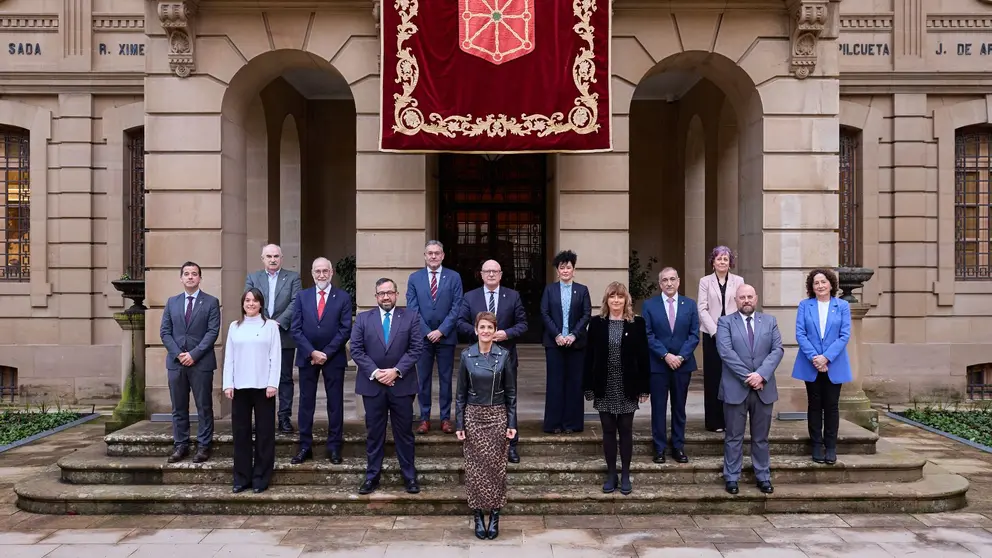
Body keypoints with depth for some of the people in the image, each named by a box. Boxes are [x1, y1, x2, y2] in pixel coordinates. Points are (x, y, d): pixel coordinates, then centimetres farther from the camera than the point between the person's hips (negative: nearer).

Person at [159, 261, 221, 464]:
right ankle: (180, 445, 16)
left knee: (204, 407, 2)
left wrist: (194, 354, -14)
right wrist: (178, 354, -7)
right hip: (176, 362, 3)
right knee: (179, 408, 8)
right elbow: (164, 332, 7)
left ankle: (203, 446, 9)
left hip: (201, 362, -3)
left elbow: (213, 332, -7)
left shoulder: (211, 302, 1)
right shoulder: (172, 302, 12)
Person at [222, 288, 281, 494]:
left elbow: (276, 357, -2)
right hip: (240, 386, 3)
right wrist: (228, 384, 0)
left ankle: (261, 478, 10)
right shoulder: (234, 326, 10)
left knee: (264, 432, 2)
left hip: (263, 386, -2)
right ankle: (242, 477, 15)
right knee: (240, 432, 6)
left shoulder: (270, 326, 2)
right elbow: (229, 357, 8)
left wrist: (272, 383, -10)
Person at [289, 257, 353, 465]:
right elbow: (296, 329, 1)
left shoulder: (343, 297, 0)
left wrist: (326, 353, -13)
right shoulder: (302, 296, 6)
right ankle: (305, 447, 15)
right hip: (307, 357, 2)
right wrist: (312, 352, -11)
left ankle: (334, 448, 13)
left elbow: (345, 329, -6)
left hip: (333, 358, -2)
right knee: (306, 402, 6)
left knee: (335, 403, 4)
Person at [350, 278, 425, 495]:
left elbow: (416, 348, -4)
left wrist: (396, 370, -14)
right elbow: (356, 350, -1)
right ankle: (372, 475, 18)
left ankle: (409, 475, 18)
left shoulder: (411, 317, 2)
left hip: (402, 384, -1)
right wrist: (374, 372, -13)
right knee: (374, 432, 9)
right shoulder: (363, 319, 5)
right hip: (372, 384, 1)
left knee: (404, 432, 7)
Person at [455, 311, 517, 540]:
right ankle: (478, 517, 15)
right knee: (475, 467, 4)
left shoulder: (504, 355, -3)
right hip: (474, 416, 0)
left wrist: (512, 423, -4)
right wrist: (459, 423, -2)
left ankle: (494, 516, 15)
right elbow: (461, 392, 2)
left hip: (498, 416, 0)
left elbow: (511, 392, 1)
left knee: (496, 466, 4)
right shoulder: (467, 355, -2)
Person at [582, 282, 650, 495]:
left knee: (626, 431, 8)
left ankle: (625, 475, 19)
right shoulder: (596, 323, 0)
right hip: (604, 388, 1)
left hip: (627, 388, -1)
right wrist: (588, 387, -3)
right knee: (608, 431, 8)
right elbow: (589, 356, 0)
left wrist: (644, 388, -4)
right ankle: (611, 474, 19)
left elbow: (643, 357, -1)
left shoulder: (637, 323, -1)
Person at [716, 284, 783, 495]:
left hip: (764, 388, 2)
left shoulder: (770, 321, 9)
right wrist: (748, 377, -17)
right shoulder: (725, 322, -1)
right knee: (733, 437, 6)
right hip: (735, 388, -2)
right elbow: (726, 352, -12)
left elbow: (777, 350, -2)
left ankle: (763, 477, 23)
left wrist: (761, 374, -16)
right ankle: (732, 478, 15)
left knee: (761, 437, 12)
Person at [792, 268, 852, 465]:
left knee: (831, 406, 5)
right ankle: (817, 446, 15)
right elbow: (800, 334, -5)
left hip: (834, 365, 0)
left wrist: (826, 357, -15)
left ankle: (831, 446, 15)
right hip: (811, 365, 0)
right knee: (815, 405, 7)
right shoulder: (804, 306, 2)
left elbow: (845, 335, -5)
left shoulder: (843, 306, 2)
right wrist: (813, 357, -16)